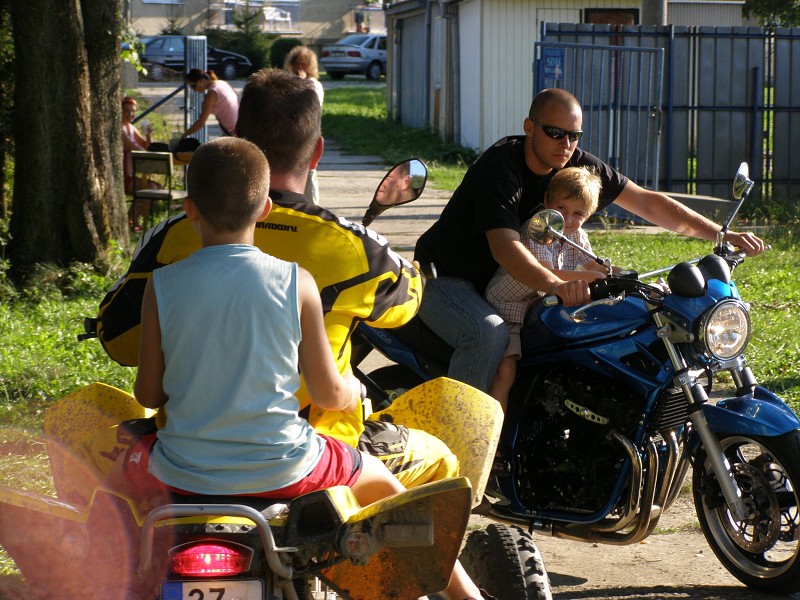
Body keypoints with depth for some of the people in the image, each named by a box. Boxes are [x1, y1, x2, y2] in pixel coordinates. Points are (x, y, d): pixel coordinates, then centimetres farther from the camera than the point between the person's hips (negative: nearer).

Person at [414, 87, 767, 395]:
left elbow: (646, 203, -3)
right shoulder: (500, 166, -27)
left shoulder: (578, 165, -5)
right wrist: (557, 286, -57)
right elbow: (504, 247, -40)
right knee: (490, 333, -36)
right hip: (443, 279, -8)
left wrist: (721, 234, -12)